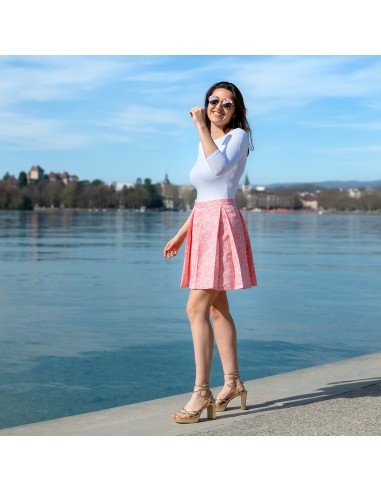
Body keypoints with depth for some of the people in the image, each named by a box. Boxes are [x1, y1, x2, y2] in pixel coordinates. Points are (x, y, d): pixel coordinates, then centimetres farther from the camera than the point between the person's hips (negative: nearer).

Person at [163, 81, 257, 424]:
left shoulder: (238, 136, -3)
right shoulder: (206, 142, 19)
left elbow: (218, 166, -25)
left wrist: (201, 126, -17)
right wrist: (180, 235, 20)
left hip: (221, 224, -9)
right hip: (203, 225, 9)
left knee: (196, 308, -14)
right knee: (217, 308, 12)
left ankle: (202, 392, -11)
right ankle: (233, 382, 21)